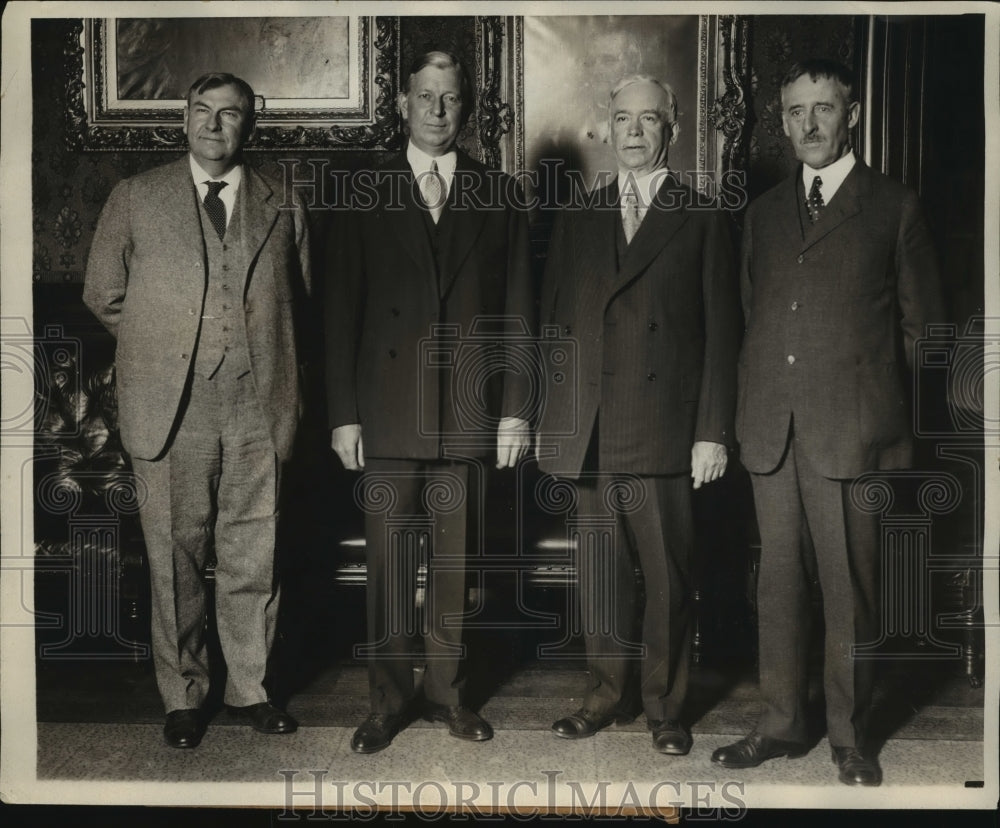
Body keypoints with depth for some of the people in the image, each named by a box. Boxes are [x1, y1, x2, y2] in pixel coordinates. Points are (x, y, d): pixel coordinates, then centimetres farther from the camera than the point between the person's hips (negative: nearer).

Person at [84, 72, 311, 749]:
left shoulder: (283, 207, 10)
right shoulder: (136, 198, 9)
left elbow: (301, 298, 17)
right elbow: (104, 295, 12)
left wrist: (262, 349, 8)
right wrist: (158, 344, 8)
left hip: (260, 407, 1)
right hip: (171, 407, 0)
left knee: (254, 559, 7)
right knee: (175, 560, 5)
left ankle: (251, 687, 23)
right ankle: (184, 695, 21)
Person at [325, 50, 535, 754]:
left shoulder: (499, 197, 8)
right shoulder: (368, 196, 7)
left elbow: (518, 313, 6)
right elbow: (342, 312, 5)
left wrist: (517, 409, 0)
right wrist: (343, 415, -1)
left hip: (469, 415, 0)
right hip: (388, 412, 0)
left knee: (454, 560, 8)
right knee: (389, 562, 4)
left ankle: (449, 692, 23)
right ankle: (390, 700, 18)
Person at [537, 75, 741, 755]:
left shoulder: (703, 221, 5)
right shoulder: (578, 221, 15)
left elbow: (722, 335, 1)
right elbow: (554, 324, 15)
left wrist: (713, 432, -6)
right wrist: (551, 418, 7)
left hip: (665, 429, -3)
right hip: (589, 430, 3)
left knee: (670, 575, 3)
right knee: (600, 570, 9)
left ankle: (667, 705, 18)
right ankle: (609, 692, 24)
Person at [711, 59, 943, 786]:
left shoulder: (895, 207, 5)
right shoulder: (764, 212, 16)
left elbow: (921, 325, 4)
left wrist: (897, 423, 0)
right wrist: (749, 410, 10)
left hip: (852, 430, -4)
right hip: (772, 430, 4)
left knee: (851, 589, 2)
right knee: (780, 582, 9)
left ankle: (851, 738, 17)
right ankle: (782, 725, 21)